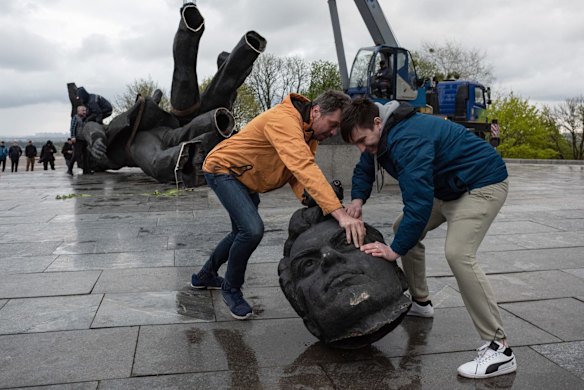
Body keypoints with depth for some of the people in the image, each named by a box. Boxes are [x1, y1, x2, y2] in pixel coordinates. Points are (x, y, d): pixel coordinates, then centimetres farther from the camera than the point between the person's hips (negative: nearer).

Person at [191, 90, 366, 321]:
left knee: (243, 233, 21)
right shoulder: (284, 120, -34)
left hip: (246, 180, 10)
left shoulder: (309, 133, -2)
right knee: (252, 229, -25)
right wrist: (340, 213, -55)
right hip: (223, 169, -10)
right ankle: (231, 289, 0)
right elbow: (303, 167, -48)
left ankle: (205, 276, 42)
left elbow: (297, 175, -12)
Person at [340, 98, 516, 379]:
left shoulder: (408, 140, -32)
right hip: (449, 187, 10)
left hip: (482, 183, -10)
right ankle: (420, 302, 27)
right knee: (404, 228, 13)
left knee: (458, 253, -27)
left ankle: (499, 349, -20)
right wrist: (358, 199, -4)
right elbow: (364, 171, 16)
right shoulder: (382, 135, 0)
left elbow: (419, 201, -36)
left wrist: (395, 249, -28)